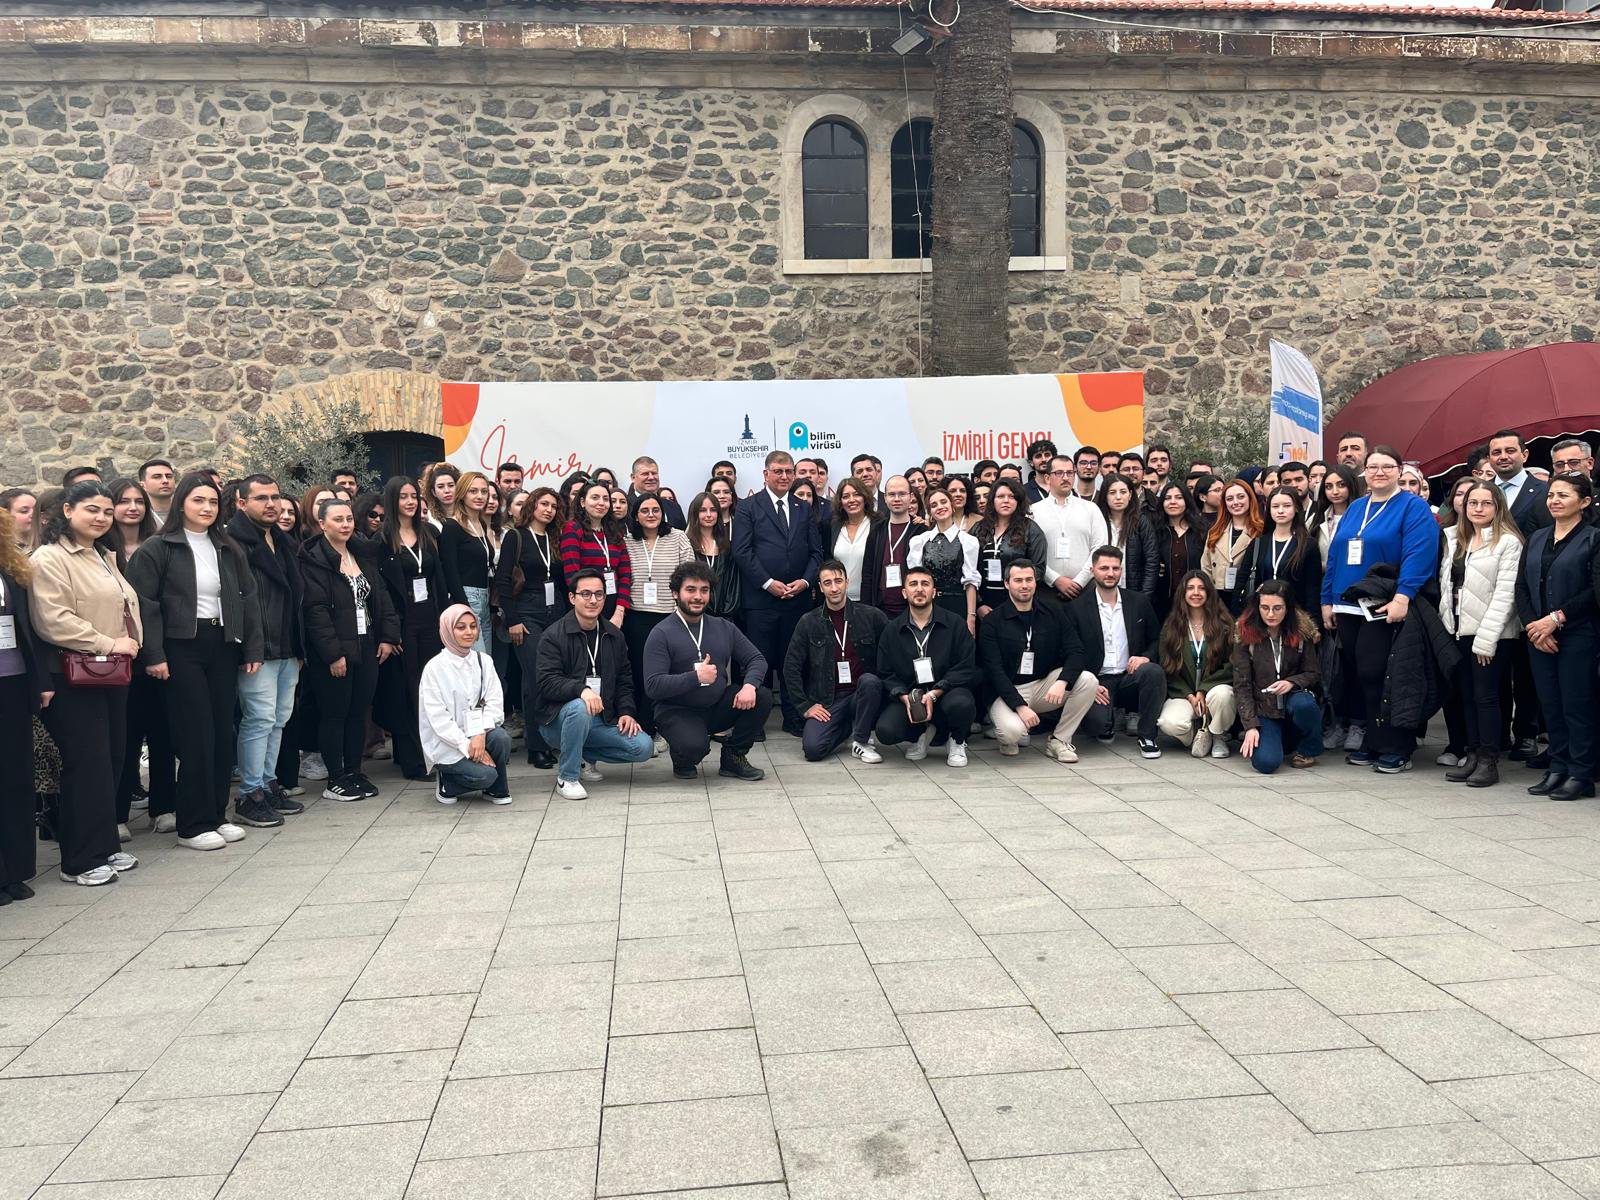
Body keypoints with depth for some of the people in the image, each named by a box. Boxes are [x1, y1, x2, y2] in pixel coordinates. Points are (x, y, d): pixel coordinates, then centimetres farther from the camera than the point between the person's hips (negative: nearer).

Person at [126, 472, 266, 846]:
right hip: (182, 649, -5)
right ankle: (194, 825, 4)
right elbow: (144, 604, -8)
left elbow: (248, 599, 13)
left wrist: (252, 649, 7)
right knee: (196, 735, -5)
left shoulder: (229, 549, 13)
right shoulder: (158, 549, -3)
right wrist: (153, 655, -14)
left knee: (222, 733, 7)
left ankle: (217, 815, 19)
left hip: (223, 648, 5)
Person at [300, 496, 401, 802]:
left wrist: (388, 636, 2)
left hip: (366, 648, 7)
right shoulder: (313, 559, -10)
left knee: (359, 712, 11)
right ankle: (335, 780, 10)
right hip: (332, 652, -7)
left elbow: (381, 596, 13)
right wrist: (332, 653, -19)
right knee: (334, 714, 2)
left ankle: (354, 772, 22)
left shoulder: (364, 556, 13)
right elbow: (315, 609, -16)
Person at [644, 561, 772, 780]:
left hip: (717, 707, 5)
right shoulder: (661, 634, -8)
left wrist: (749, 685, -17)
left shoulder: (724, 628, 9)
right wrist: (695, 677, -26)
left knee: (762, 697, -17)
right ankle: (683, 761, 7)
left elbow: (757, 659, 5)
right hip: (678, 712, -5)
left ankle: (733, 757, 4)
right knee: (694, 746, -34)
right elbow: (653, 686, -17)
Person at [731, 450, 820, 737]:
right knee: (759, 660, 0)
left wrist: (805, 580, -7)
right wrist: (768, 583, -13)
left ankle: (793, 718, 18)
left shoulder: (804, 509, 13)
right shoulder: (749, 507, 2)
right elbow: (741, 551, -6)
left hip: (798, 598, 3)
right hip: (760, 598, -3)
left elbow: (816, 551, 10)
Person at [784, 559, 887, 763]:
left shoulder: (871, 616, 0)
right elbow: (791, 668, 3)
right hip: (827, 699, 1)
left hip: (862, 694, -1)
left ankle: (861, 741, -12)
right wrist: (805, 706, -4)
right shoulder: (809, 622, 2)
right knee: (812, 749, -21)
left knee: (869, 681, -34)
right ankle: (847, 726, 13)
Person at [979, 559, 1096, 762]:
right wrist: (1020, 706, -23)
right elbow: (994, 671, -12)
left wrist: (1062, 682, -24)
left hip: (1044, 685, 4)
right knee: (1012, 731, -34)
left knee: (1087, 680, -21)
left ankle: (1059, 740, -6)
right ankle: (1006, 737, 6)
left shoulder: (1053, 613, 5)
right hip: (1007, 692, -4)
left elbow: (1076, 653, -3)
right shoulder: (992, 621, -6)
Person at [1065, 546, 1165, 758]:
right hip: (1098, 682, -2)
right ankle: (1107, 727, 10)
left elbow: (1157, 639, 16)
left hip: (1130, 677, 2)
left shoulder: (1138, 602, 11)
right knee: (1098, 722, -31)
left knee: (1153, 671, -32)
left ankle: (1147, 736, -15)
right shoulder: (1077, 608, 2)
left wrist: (1146, 657, -8)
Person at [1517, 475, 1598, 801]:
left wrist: (1556, 618, -15)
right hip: (1538, 636, 5)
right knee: (1550, 704, 8)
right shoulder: (1537, 538, 14)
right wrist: (1532, 625, -5)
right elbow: (1522, 586, 9)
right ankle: (1557, 768, 16)